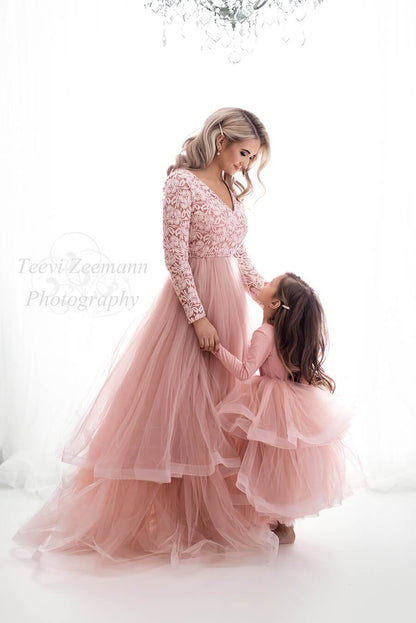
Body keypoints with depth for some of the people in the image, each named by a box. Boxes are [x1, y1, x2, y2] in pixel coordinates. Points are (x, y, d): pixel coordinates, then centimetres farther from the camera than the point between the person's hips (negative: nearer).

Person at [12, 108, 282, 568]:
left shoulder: (232, 191, 15)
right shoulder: (181, 182, -8)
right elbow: (175, 257, -15)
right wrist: (199, 317, -20)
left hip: (230, 306, 8)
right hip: (190, 305, -8)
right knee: (177, 407, -1)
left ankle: (217, 511, 25)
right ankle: (173, 518, 12)